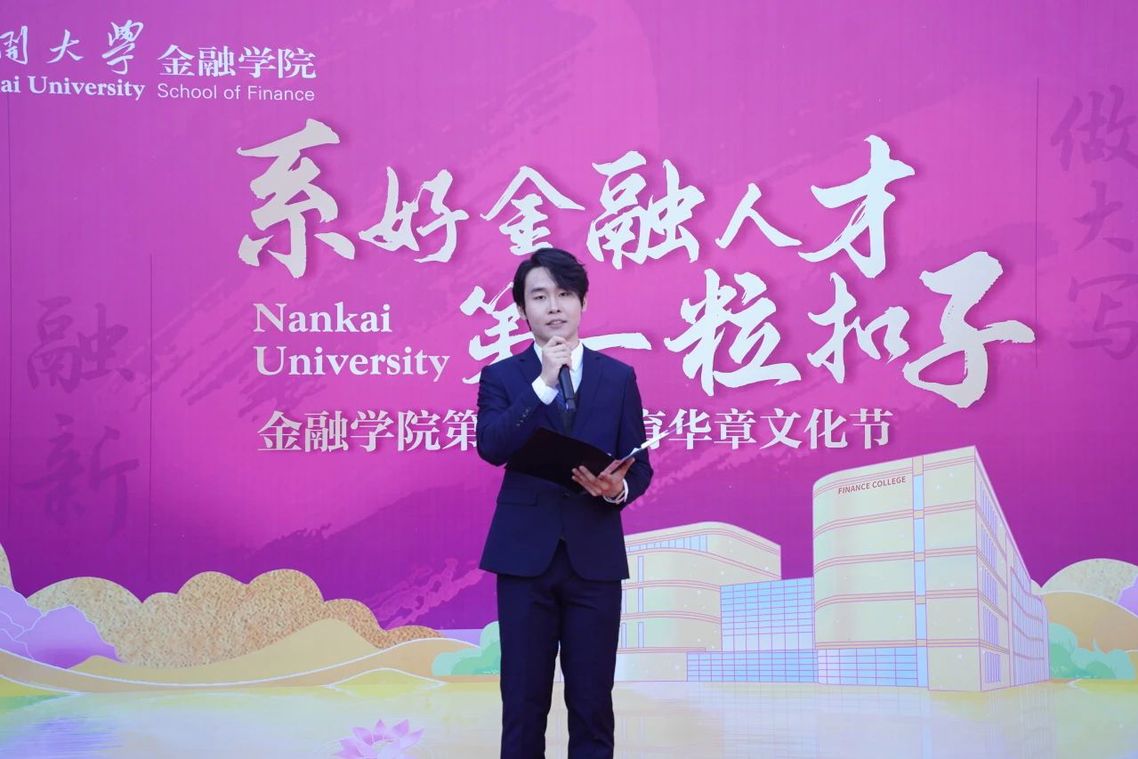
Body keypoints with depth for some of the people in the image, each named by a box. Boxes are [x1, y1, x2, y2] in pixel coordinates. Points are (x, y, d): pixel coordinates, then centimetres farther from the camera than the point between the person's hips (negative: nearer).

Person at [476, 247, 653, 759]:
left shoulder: (618, 377, 8)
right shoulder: (501, 377, 5)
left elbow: (640, 467, 7)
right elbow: (492, 448, -13)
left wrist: (617, 488, -16)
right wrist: (543, 384, -17)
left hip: (594, 556, 1)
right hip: (525, 555, -1)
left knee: (592, 701, 4)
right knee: (523, 701, 3)